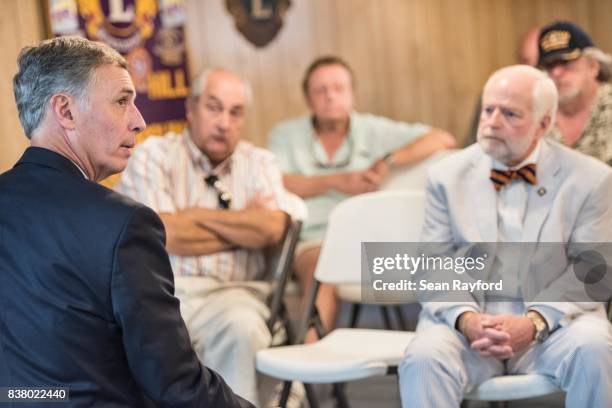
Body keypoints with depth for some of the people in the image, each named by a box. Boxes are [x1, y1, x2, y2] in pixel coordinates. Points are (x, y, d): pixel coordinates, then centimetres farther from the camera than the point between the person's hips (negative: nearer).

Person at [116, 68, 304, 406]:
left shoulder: (259, 163, 17)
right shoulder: (154, 155, 8)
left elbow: (272, 229, -3)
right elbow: (166, 236, -7)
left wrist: (195, 214, -1)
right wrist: (244, 226, 3)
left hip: (230, 292, 2)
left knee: (242, 327, -33)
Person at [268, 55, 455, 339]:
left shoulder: (374, 130, 19)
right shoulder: (286, 135, 20)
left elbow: (443, 140, 10)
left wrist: (387, 162, -2)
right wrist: (336, 181, -5)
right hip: (314, 239, 0)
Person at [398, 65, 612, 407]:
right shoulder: (447, 176, 8)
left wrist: (534, 323, -18)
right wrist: (466, 318, -17)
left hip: (554, 320, 0)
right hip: (467, 322, 0)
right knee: (423, 358, -31)